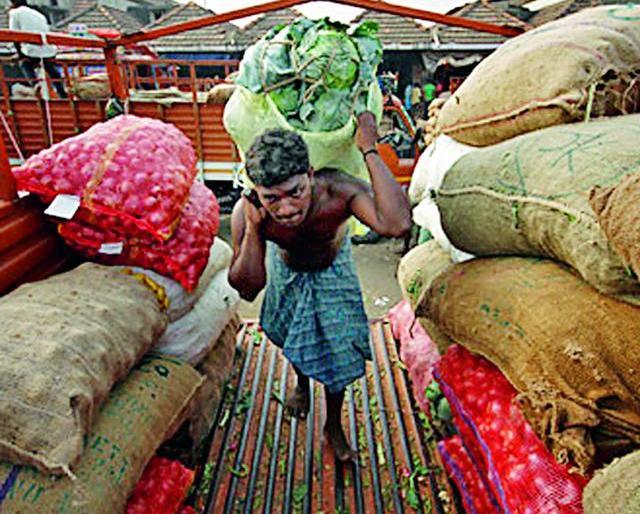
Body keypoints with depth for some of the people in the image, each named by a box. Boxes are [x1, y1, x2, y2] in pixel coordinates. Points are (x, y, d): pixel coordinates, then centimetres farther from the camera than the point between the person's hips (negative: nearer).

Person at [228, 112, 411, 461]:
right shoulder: (247, 213, -37)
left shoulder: (337, 190, -43)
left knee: (336, 346, 6)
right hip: (286, 269, 2)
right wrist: (252, 229, -44)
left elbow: (397, 224, -60)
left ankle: (334, 426, 34)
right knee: (290, 335, 23)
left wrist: (370, 150, -55)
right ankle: (302, 383, 60)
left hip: (332, 270, -1)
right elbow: (248, 288, -29)